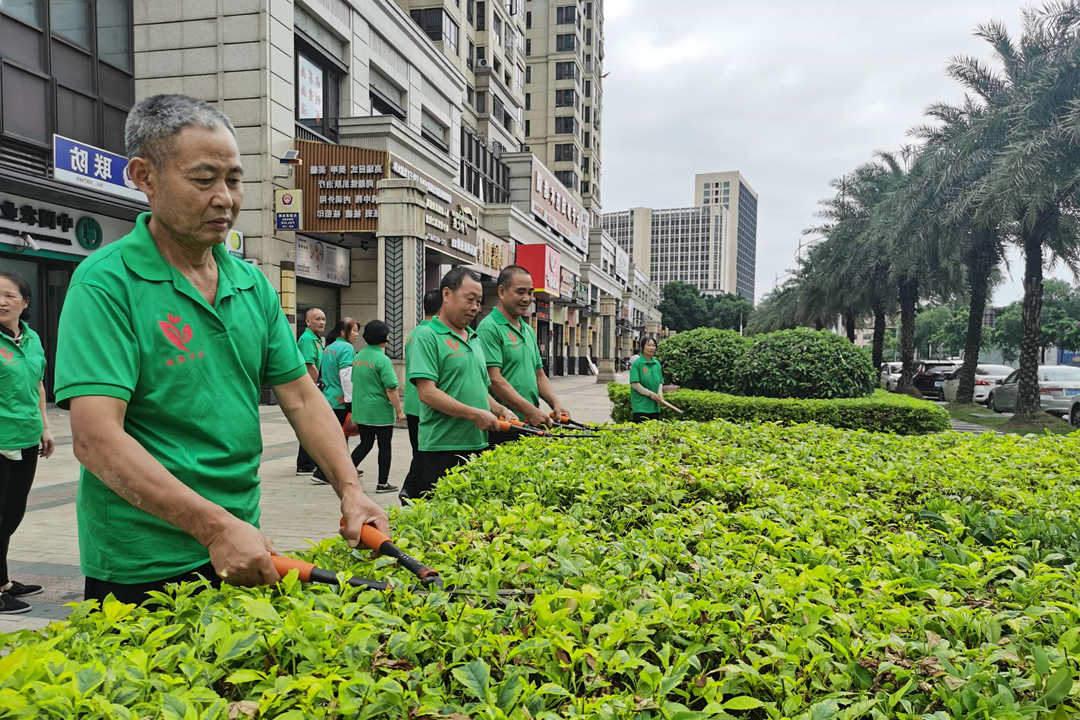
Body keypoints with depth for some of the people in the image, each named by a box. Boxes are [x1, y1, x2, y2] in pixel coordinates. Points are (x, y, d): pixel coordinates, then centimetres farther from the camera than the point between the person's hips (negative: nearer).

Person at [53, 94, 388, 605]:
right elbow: (95, 438, -22)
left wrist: (350, 490, -7)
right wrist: (216, 527, -28)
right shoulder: (105, 283, -14)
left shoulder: (253, 285, 5)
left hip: (243, 550, 6)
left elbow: (302, 398, 6)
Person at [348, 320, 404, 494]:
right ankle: (383, 483, 12)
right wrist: (399, 411, -11)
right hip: (381, 411, -7)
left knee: (365, 444, 17)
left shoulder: (358, 357, 7)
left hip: (361, 411, 7)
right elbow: (391, 389, -19)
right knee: (384, 447, 6)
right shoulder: (382, 360, -16)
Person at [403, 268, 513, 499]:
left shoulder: (474, 339, 17)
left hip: (478, 445, 8)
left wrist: (500, 410, 5)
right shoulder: (427, 336, -7)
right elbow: (427, 393, -17)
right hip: (442, 448, -7)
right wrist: (475, 414, -18)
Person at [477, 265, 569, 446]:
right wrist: (531, 411, -20)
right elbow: (494, 380, -18)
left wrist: (555, 403, 3)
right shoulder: (489, 328, -10)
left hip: (532, 425, 8)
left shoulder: (528, 330, 18)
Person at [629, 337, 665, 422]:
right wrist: (650, 394, -16)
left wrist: (659, 393, -3)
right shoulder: (637, 363, -7)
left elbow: (660, 382, 17)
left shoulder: (657, 364, 12)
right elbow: (634, 384, -12)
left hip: (655, 406, 6)